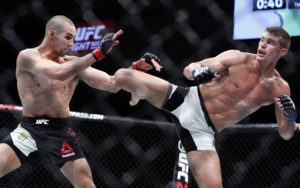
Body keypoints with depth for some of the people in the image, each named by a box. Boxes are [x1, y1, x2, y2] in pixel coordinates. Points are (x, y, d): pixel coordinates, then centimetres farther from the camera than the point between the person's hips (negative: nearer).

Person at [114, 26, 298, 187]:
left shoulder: (279, 88, -2)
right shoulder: (239, 58, -6)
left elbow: (286, 134, 1)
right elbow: (189, 68, -5)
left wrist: (290, 117, -23)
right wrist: (197, 71, -31)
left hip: (203, 130, 0)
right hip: (187, 100, 0)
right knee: (123, 76, -14)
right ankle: (138, 95, 25)